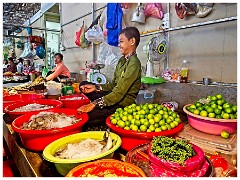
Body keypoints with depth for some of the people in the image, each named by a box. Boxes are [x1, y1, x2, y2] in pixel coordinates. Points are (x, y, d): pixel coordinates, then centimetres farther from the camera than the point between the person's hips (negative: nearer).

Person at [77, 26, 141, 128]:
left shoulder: (134, 63, -18)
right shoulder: (122, 60, 11)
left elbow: (119, 93, -24)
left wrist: (94, 104, -25)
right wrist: (95, 87, 0)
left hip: (123, 104, -9)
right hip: (114, 97, 10)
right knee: (83, 85, 9)